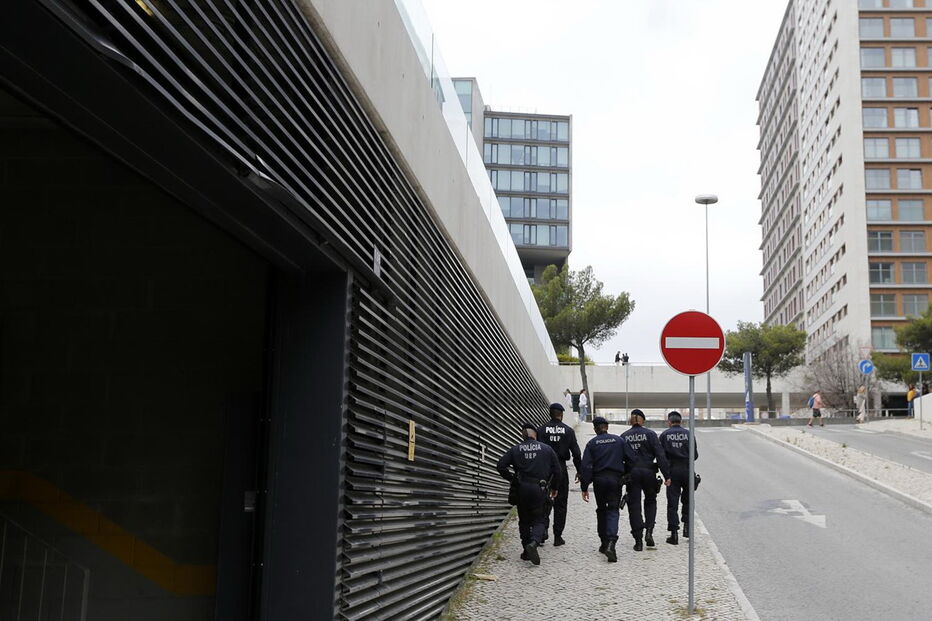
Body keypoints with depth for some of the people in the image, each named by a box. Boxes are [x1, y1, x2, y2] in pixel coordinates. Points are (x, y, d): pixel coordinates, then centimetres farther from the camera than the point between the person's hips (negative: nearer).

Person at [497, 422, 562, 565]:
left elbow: (501, 466, -4)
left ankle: (526, 551, 15)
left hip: (522, 489, 1)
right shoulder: (546, 449, 4)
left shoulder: (515, 449, 4)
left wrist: (512, 479, 7)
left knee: (524, 521, 14)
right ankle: (534, 542, -23)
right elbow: (557, 470, 4)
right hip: (540, 490, -1)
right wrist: (554, 487, 17)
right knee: (540, 520, 4)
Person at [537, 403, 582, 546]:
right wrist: (579, 470, 9)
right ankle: (558, 537, 6)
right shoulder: (568, 431, 0)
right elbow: (576, 453, 0)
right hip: (561, 469, 0)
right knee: (560, 504, 6)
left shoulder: (541, 430, -1)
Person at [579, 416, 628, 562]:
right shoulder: (619, 441, 3)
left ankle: (604, 543, 22)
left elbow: (586, 466, -5)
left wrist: (584, 488, -3)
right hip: (616, 478, 0)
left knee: (601, 510, 17)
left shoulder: (592, 443, 0)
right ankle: (611, 543, -23)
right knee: (613, 510, -2)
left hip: (599, 480, 0)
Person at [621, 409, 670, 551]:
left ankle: (638, 540, 3)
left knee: (634, 506, 6)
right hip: (648, 472, 0)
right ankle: (649, 531, 3)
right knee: (650, 501, 21)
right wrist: (667, 475, -6)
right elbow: (660, 455, -7)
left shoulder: (624, 436, 2)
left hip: (632, 474, 0)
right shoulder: (650, 434, -3)